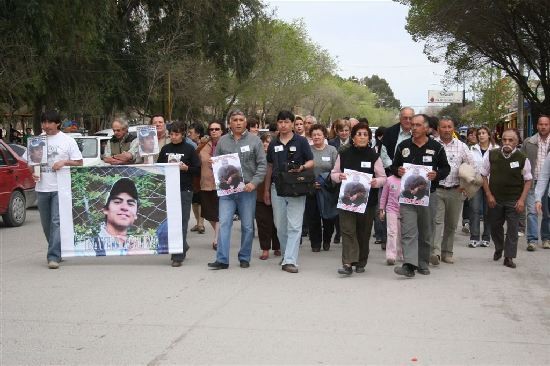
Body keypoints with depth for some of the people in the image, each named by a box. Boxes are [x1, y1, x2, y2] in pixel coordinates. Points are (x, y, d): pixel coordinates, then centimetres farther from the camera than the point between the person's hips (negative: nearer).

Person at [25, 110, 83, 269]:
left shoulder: (67, 140, 2)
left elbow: (79, 162, 3)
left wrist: (64, 162, -14)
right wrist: (33, 172, -3)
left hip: (60, 188, -4)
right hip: (42, 188, 4)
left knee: (57, 222, -13)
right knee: (47, 223, 11)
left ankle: (53, 257, -16)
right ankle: (58, 251, 28)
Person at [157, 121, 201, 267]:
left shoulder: (189, 149, 1)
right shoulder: (165, 149, 11)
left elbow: (198, 170, 0)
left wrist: (186, 168, -16)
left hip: (185, 190, -4)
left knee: (181, 223, -4)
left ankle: (178, 256, -1)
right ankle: (183, 247, 25)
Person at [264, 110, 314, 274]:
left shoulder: (301, 141, 0)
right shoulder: (273, 144, 11)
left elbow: (311, 162, 2)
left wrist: (302, 167, -20)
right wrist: (266, 190, 15)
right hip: (277, 188, 4)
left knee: (294, 226, -8)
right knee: (280, 226, 10)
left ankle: (290, 261, -10)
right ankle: (286, 254, 26)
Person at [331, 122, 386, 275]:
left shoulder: (373, 156, 2)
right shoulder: (344, 154, 4)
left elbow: (383, 177, 5)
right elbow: (334, 173, 11)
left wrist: (376, 182, -16)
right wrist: (338, 176, -11)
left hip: (367, 200, 0)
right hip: (347, 198, 0)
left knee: (364, 232, 8)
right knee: (347, 230, -9)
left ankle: (361, 263, 21)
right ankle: (348, 263, -13)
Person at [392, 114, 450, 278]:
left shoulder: (436, 147, 5)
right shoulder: (403, 146, 9)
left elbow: (446, 168, 8)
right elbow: (394, 166, 16)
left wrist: (436, 175, -12)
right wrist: (398, 171, -7)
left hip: (428, 194, 0)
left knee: (425, 232, 10)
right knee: (408, 231, -12)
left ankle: (423, 263, 22)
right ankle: (409, 264, -18)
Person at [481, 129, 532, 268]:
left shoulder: (522, 159, -9)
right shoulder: (491, 155, -6)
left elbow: (528, 180, 1)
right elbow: (484, 176, 4)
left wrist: (522, 199, -8)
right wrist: (489, 195, -2)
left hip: (514, 200, -2)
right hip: (495, 199, 2)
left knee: (512, 228, -2)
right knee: (495, 226, 15)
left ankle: (509, 257, 8)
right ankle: (498, 249, 40)